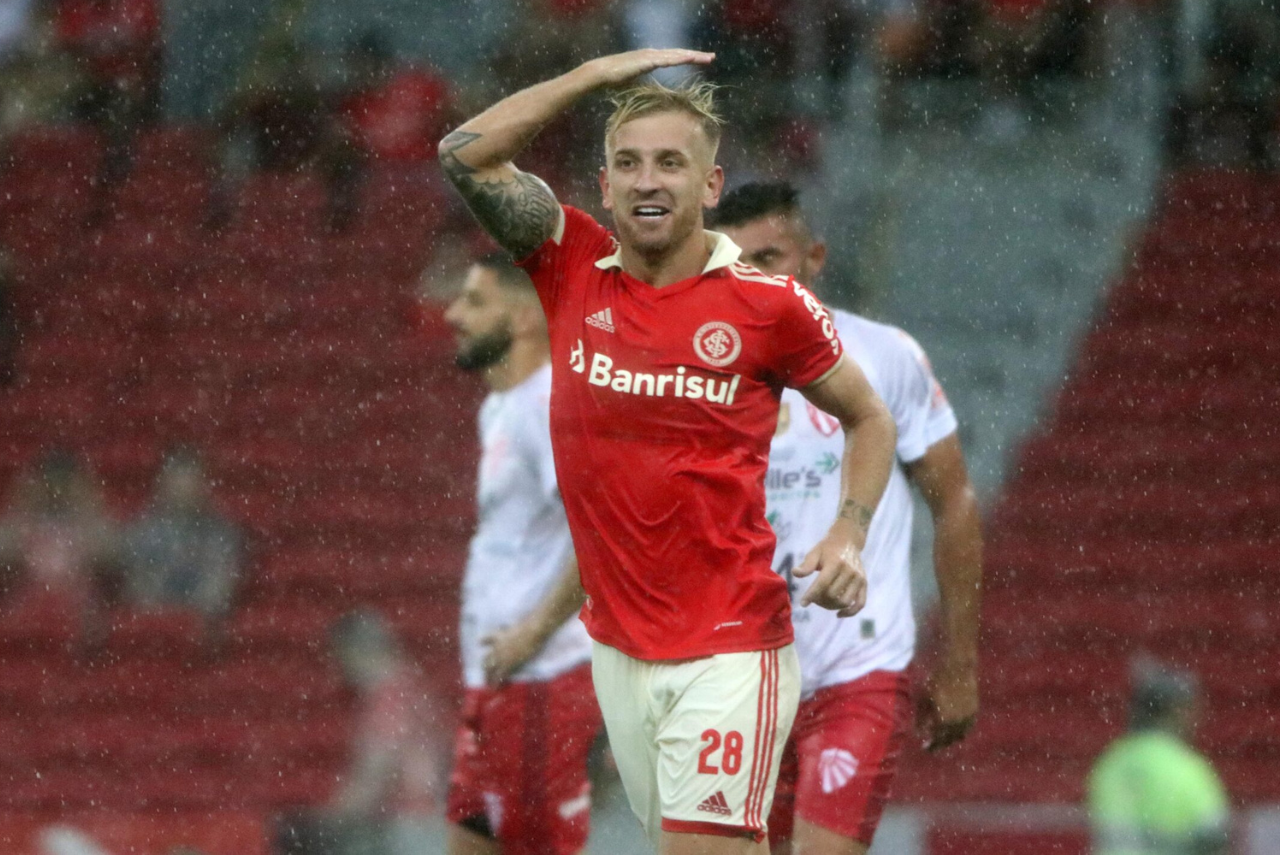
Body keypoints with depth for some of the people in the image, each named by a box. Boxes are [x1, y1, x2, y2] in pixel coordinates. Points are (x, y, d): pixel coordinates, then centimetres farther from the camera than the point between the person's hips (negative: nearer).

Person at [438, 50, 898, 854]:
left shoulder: (770, 304, -4)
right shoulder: (574, 268, 4)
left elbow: (870, 417, 10)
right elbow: (467, 153, -1)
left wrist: (849, 536, -6)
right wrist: (602, 71, -1)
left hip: (730, 650, -4)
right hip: (618, 649, 4)